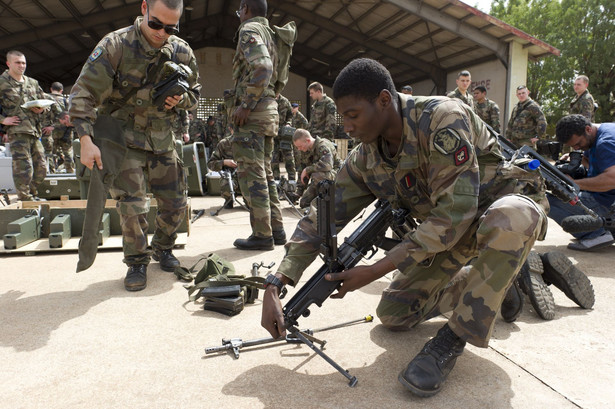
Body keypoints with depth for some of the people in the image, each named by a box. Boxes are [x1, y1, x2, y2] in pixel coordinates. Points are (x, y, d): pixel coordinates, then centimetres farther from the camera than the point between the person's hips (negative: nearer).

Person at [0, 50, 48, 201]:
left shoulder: (33, 83, 18)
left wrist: (41, 109, 4)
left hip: (34, 131, 6)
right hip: (17, 131, -6)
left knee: (41, 169, 8)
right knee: (23, 168, -10)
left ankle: (32, 195, 25)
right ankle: (25, 199, -1)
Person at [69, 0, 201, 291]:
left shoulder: (181, 52, -1)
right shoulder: (115, 45, -14)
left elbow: (194, 92, 13)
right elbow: (83, 93, -15)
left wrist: (180, 99, -11)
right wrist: (86, 139, -25)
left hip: (162, 139, 4)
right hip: (125, 138, -4)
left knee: (175, 204, 5)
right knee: (132, 204, -11)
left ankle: (162, 248, 32)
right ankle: (136, 262, 11)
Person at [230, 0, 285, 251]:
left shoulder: (249, 30, -5)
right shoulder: (268, 32, 23)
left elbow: (262, 67, -22)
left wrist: (245, 105, -21)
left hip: (252, 112, -9)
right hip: (270, 110, 9)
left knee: (251, 175, -7)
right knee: (264, 174, 12)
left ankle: (262, 235, -4)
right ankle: (276, 229, 16)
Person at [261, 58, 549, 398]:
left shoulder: (443, 119, -30)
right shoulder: (365, 160, -9)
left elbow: (454, 213, -35)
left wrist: (374, 271, -33)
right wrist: (274, 287, -17)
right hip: (449, 230, 6)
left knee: (509, 220, -43)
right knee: (392, 314, 0)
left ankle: (454, 336, -20)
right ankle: (489, 285, 20)